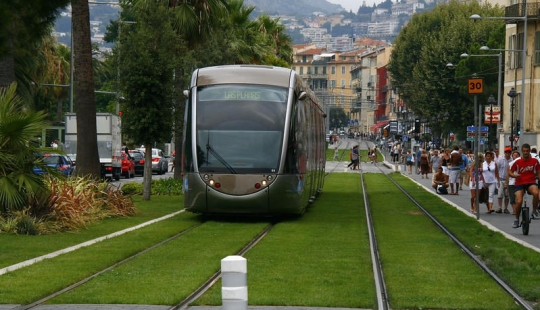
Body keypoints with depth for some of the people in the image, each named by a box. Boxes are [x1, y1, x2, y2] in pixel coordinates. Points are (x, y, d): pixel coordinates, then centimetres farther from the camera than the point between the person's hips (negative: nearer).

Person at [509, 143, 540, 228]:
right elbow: (510, 172, 4)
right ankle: (516, 220, 9)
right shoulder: (517, 162, -3)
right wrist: (514, 175, -17)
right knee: (519, 201, -16)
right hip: (520, 184, 0)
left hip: (531, 183, 0)